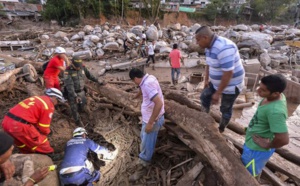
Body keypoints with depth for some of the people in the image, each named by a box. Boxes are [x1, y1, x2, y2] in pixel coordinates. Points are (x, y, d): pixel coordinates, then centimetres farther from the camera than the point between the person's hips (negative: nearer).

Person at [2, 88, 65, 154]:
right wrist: (46, 132, 20)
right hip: (19, 125, -9)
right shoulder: (49, 106, -6)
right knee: (40, 141, 10)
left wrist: (37, 130, 28)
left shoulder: (37, 98, 18)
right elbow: (44, 128, -2)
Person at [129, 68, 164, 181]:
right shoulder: (148, 79, 2)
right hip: (148, 117, 10)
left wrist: (150, 123, -30)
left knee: (146, 145, 7)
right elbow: (142, 89, 26)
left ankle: (141, 168, 26)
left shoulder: (147, 84, -29)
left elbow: (159, 103, -37)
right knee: (144, 138, 30)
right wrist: (136, 96, 47)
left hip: (153, 120, -10)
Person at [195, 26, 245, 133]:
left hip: (231, 85, -9)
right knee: (204, 97, 17)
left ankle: (220, 130, 31)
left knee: (225, 109, 9)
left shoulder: (223, 48, -32)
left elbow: (228, 73, -33)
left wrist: (218, 93, -27)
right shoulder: (209, 46, -1)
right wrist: (206, 79, 8)